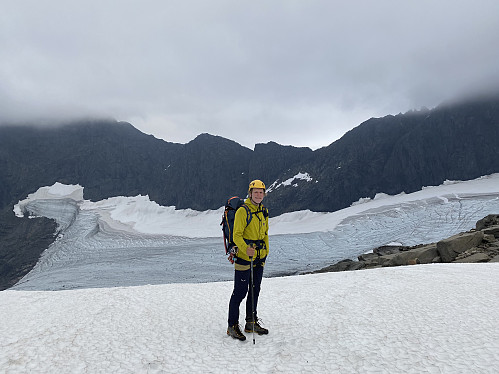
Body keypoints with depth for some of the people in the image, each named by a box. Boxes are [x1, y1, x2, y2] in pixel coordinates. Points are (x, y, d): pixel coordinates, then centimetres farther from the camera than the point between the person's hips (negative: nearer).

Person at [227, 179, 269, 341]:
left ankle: (252, 323, 29)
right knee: (240, 291, -3)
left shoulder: (264, 211, 11)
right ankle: (232, 326, 11)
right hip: (244, 257, -7)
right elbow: (236, 235, -17)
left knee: (255, 290, 15)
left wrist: (265, 252, 17)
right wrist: (245, 248, -33)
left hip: (259, 258, 7)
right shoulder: (243, 211, -13)